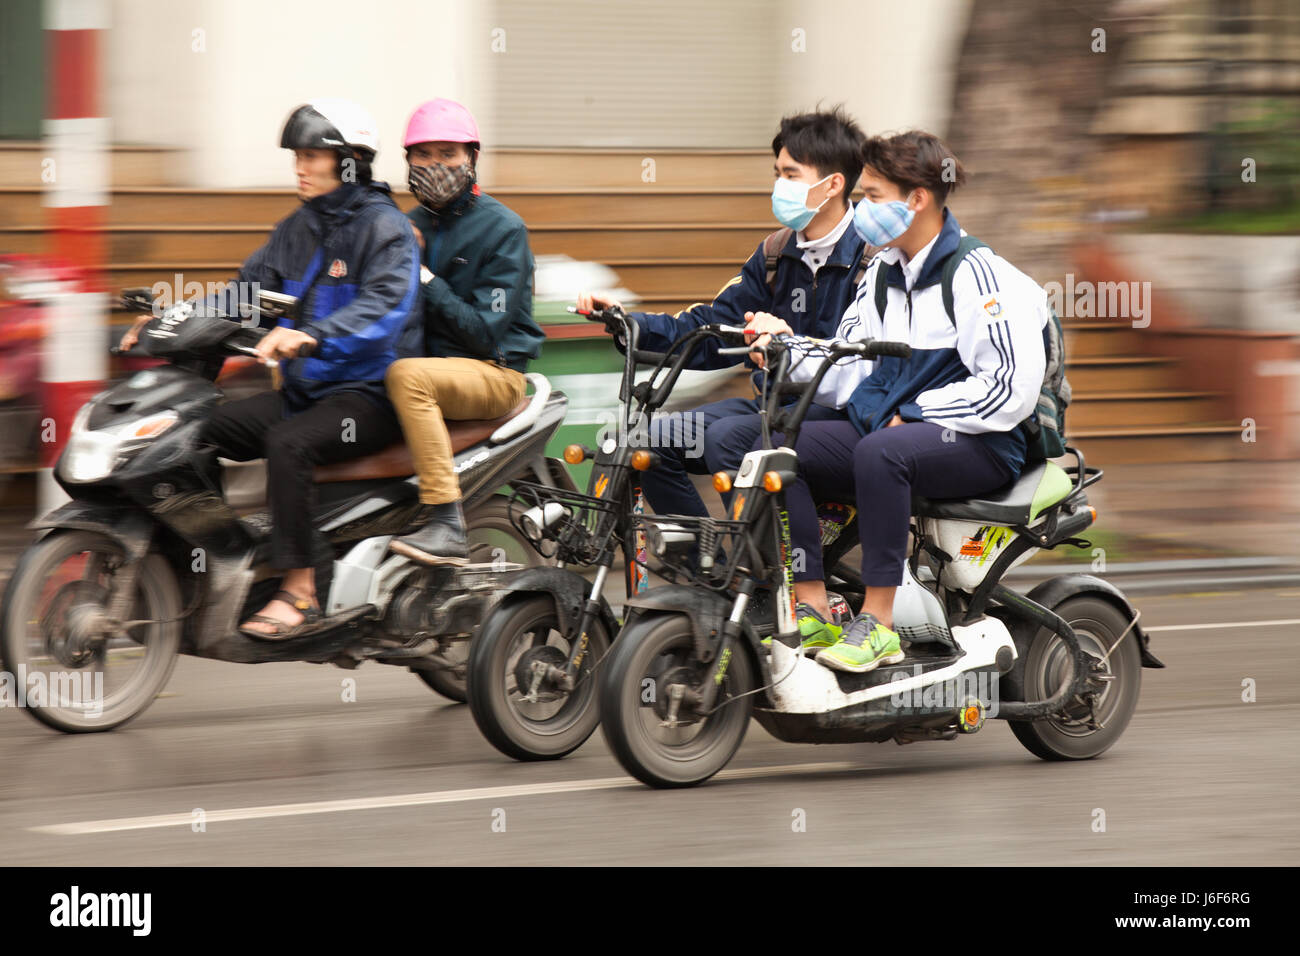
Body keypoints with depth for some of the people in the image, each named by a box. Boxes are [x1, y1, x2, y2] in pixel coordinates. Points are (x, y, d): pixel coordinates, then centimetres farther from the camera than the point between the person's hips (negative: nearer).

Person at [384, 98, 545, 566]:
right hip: (429, 357, 6)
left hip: (494, 372, -6)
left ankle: (446, 523, -39)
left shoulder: (503, 228, -4)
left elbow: (485, 332, -11)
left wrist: (424, 278, -15)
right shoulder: (411, 226, 15)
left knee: (408, 376, -37)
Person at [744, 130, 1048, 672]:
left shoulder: (979, 277, -11)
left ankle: (878, 623, -34)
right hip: (886, 424, 8)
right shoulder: (882, 276, 15)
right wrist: (791, 347, -5)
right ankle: (812, 611, -16)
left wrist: (912, 415, -15)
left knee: (880, 452, -39)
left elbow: (1011, 390, -18)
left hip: (979, 445, -8)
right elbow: (850, 372, 14)